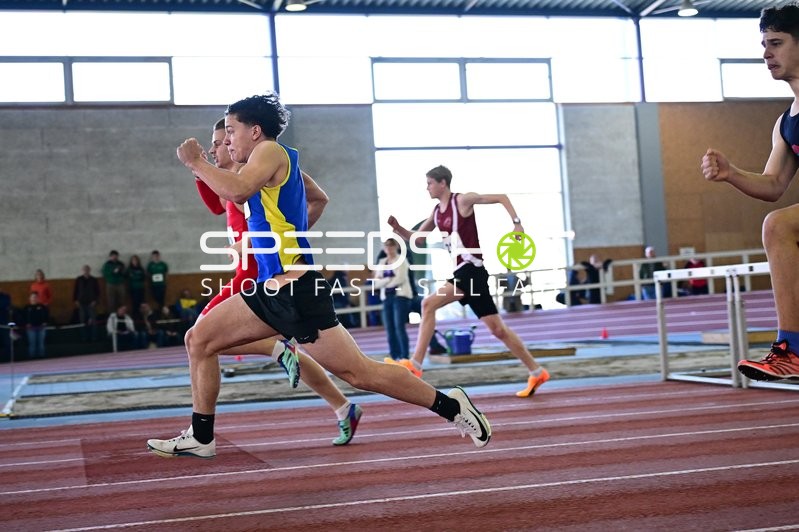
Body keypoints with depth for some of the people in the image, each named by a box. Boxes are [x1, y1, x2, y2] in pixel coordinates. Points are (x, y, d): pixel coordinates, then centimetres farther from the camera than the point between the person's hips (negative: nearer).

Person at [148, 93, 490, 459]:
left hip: (296, 288, -10)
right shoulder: (275, 162, 18)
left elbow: (237, 191, -28)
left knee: (359, 373, -6)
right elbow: (318, 198, 35)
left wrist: (195, 162, -14)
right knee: (199, 339, 8)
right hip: (272, 289, 10)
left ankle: (451, 406, 5)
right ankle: (200, 437, 15)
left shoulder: (271, 151, -8)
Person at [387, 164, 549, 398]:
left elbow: (501, 197, -5)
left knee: (429, 304, -20)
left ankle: (415, 365, -19)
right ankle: (536, 372, 17)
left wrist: (516, 222, -16)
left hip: (471, 269, -9)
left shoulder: (462, 200, -6)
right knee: (498, 329, 10)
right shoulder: (437, 212, 17)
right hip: (461, 271, 9)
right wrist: (397, 228, 4)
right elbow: (415, 238, 22)